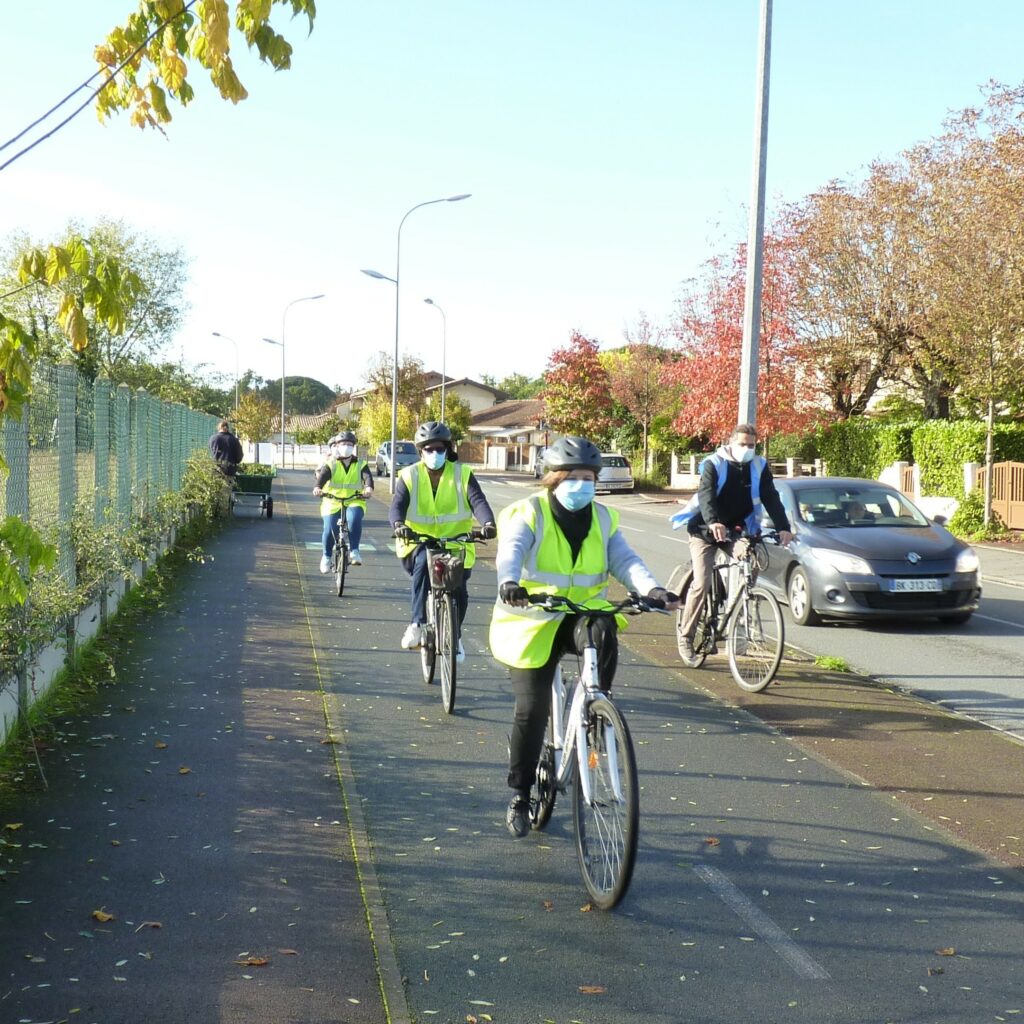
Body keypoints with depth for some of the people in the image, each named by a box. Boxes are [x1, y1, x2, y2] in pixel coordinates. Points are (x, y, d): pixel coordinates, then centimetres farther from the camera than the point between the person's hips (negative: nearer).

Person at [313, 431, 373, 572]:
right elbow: (322, 476, -16)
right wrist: (317, 488, -38)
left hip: (354, 502, 0)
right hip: (333, 502, 0)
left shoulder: (360, 464, 6)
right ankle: (326, 556, 12)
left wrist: (369, 487, -37)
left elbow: (367, 476, -13)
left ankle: (354, 551, -22)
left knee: (354, 518, -32)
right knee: (329, 528, -14)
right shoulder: (331, 464, 3)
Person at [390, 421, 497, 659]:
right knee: (423, 562, -34)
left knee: (459, 591, -12)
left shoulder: (462, 474, 1)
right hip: (418, 542, -1)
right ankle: (417, 623, -30)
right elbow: (397, 506, -12)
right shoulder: (409, 476, 0)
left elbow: (478, 501, -13)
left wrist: (487, 523, -34)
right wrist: (398, 525, -36)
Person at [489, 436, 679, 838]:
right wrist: (509, 584, -47)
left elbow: (625, 559, -7)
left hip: (582, 613, 3)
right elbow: (510, 551, -25)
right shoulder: (530, 513, -6)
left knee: (604, 634, -34)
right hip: (532, 622, -2)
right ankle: (519, 794, 12)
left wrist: (652, 589, -27)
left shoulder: (602, 519, 6)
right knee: (532, 709, -5)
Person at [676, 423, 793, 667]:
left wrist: (783, 527, -26)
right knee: (702, 583, -14)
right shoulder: (714, 464, -11)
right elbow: (706, 495, -26)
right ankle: (686, 637, -2)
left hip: (738, 531, 4)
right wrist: (713, 523, -46)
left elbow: (771, 498, -9)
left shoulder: (759, 467, -1)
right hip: (707, 531, -4)